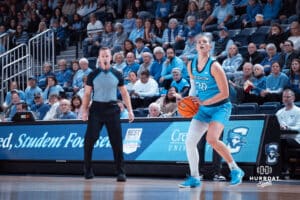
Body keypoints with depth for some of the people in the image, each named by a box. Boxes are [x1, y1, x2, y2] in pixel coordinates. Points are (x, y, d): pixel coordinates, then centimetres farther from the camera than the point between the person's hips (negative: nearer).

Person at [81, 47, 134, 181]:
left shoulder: (117, 75, 6)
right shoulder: (93, 75, 3)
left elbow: (124, 93, 9)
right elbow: (87, 94, 4)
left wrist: (130, 110, 3)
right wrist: (84, 110, -5)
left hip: (112, 109, 1)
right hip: (96, 109, 0)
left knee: (117, 141, -2)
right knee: (89, 140, -4)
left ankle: (120, 172, 2)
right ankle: (88, 170, 8)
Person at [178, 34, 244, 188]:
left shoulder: (214, 66, -18)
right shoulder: (191, 65, 1)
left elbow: (225, 93, -18)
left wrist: (204, 102, -18)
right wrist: (191, 99, 1)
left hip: (220, 107, -7)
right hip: (203, 109, 7)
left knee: (212, 139, -26)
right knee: (189, 141, -2)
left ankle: (235, 170, -9)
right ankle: (194, 178, 12)